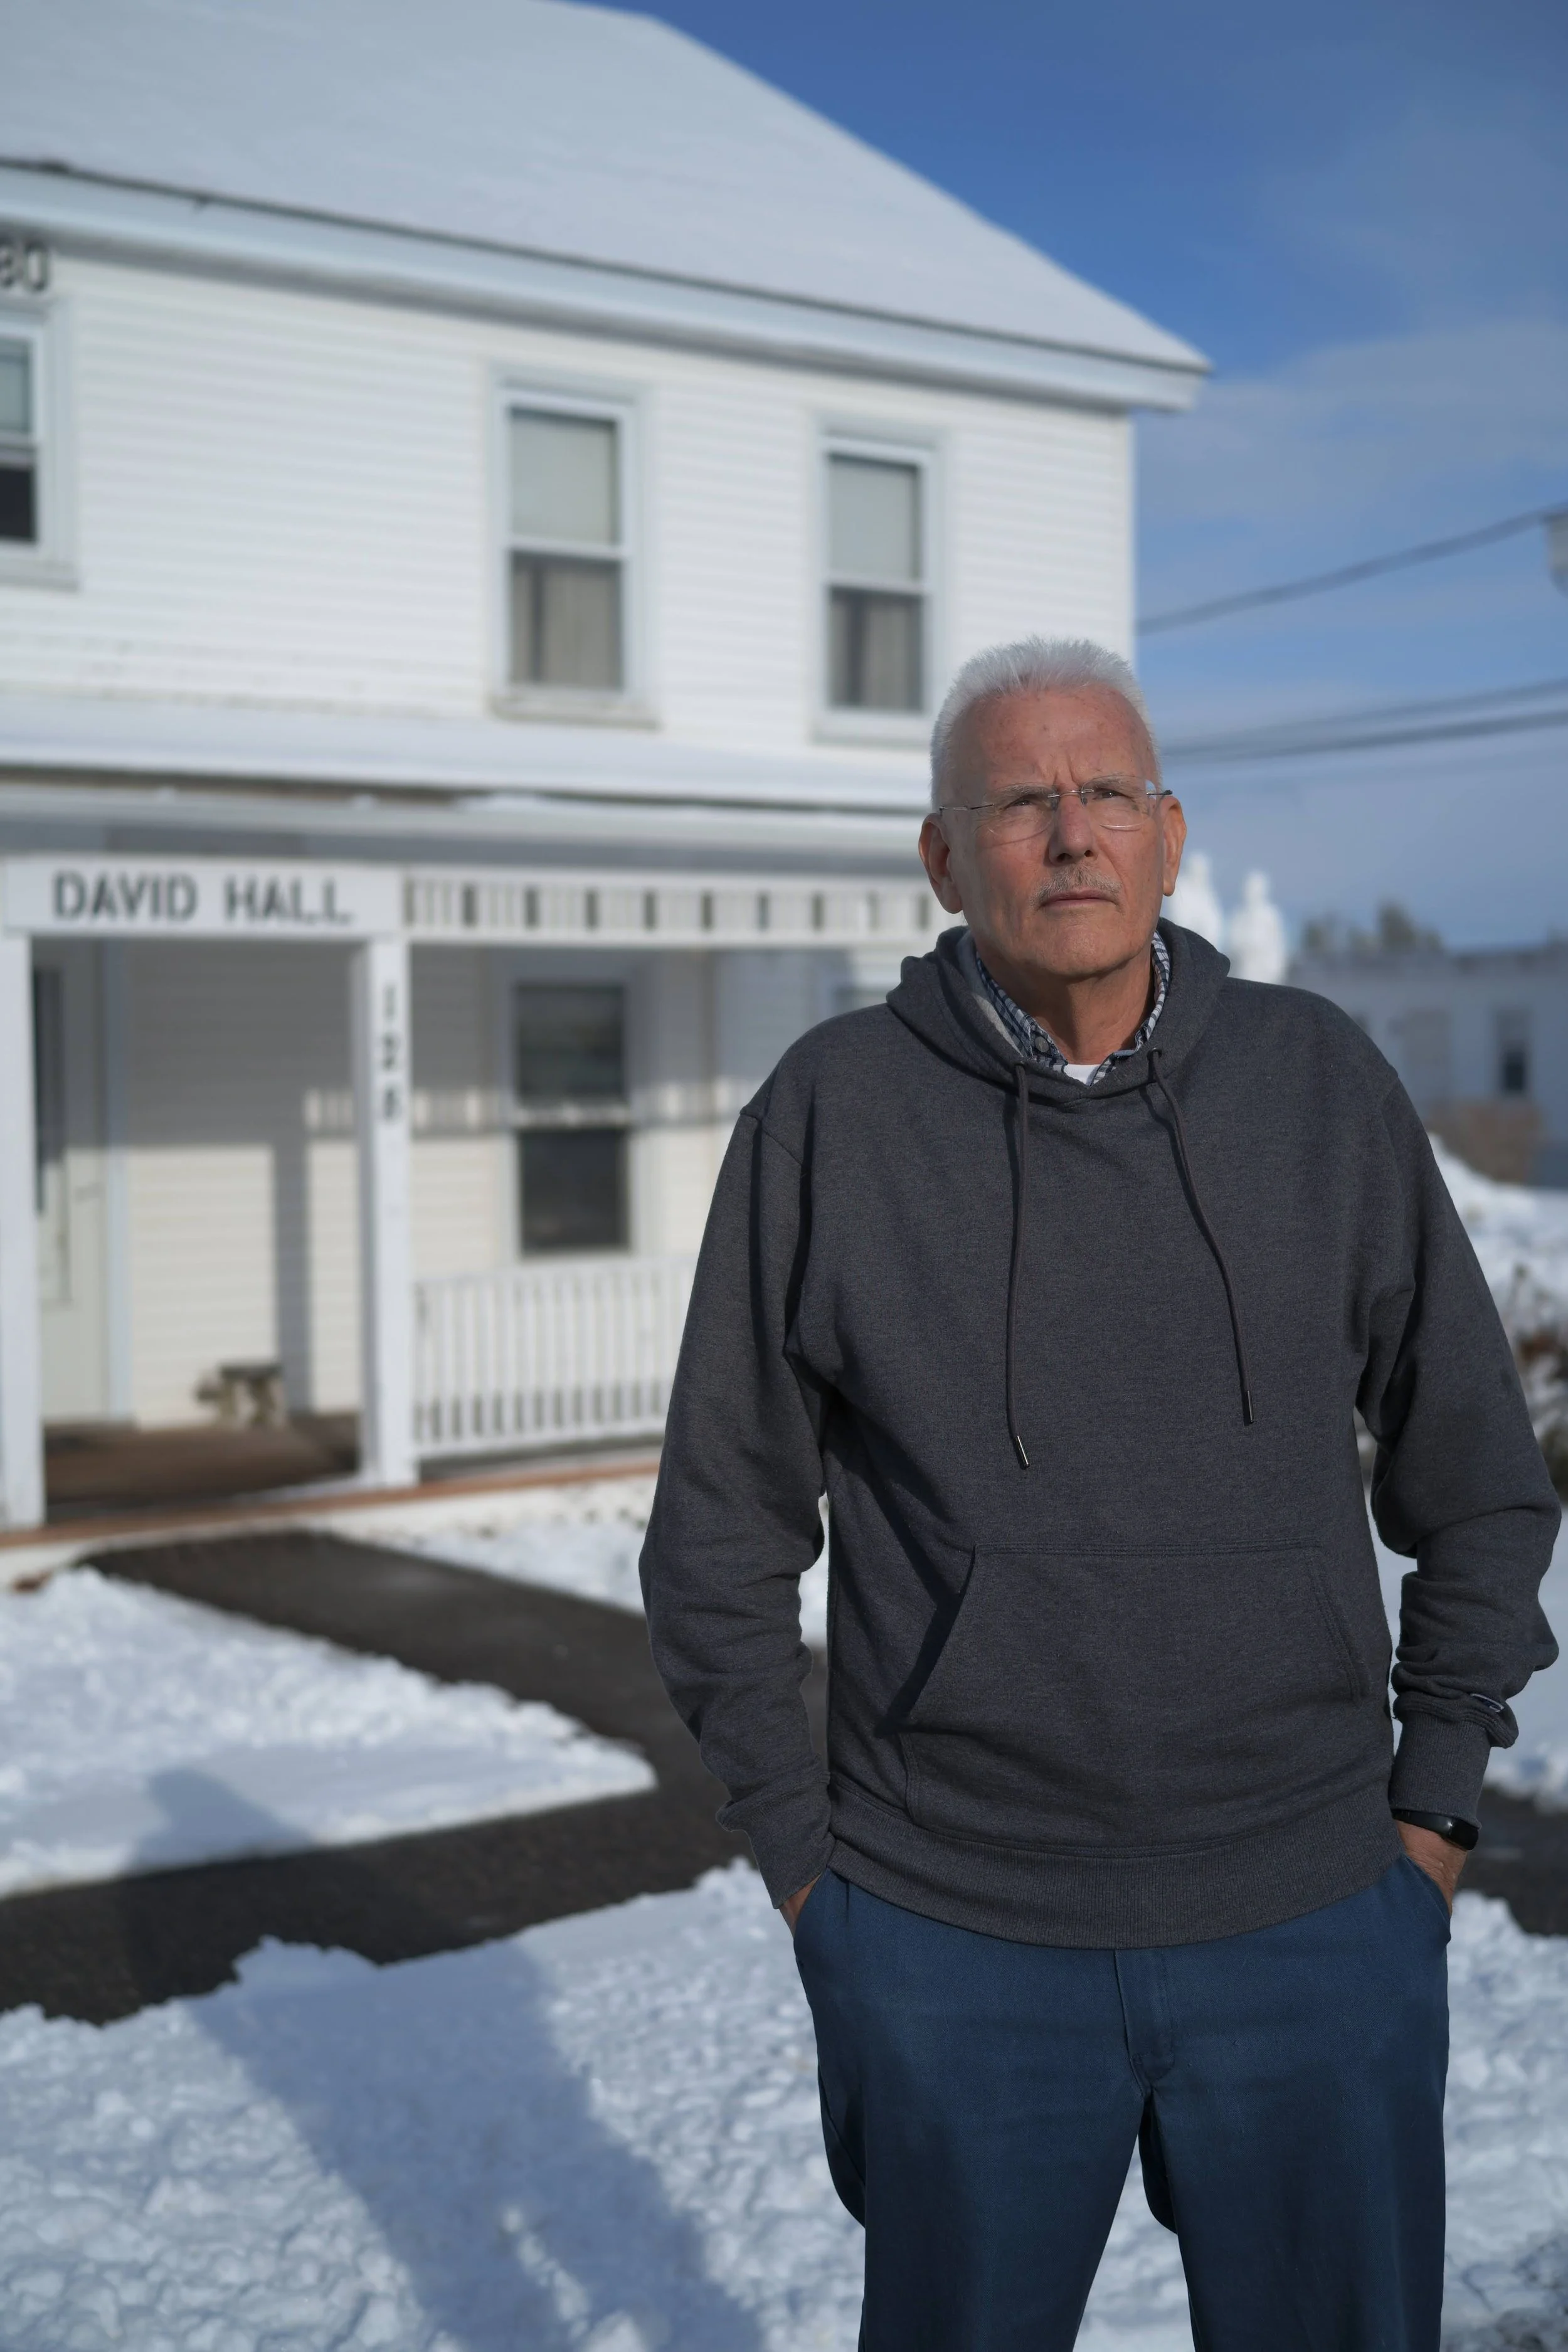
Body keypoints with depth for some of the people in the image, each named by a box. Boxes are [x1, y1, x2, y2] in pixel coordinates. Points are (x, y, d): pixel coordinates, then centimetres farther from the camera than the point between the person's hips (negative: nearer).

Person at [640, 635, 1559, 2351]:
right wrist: (810, 1874, 0)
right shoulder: (832, 1114, -6)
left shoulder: (1323, 1085, -2)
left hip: (1315, 1933, 1)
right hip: (957, 1948, -1)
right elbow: (722, 1538, 1)